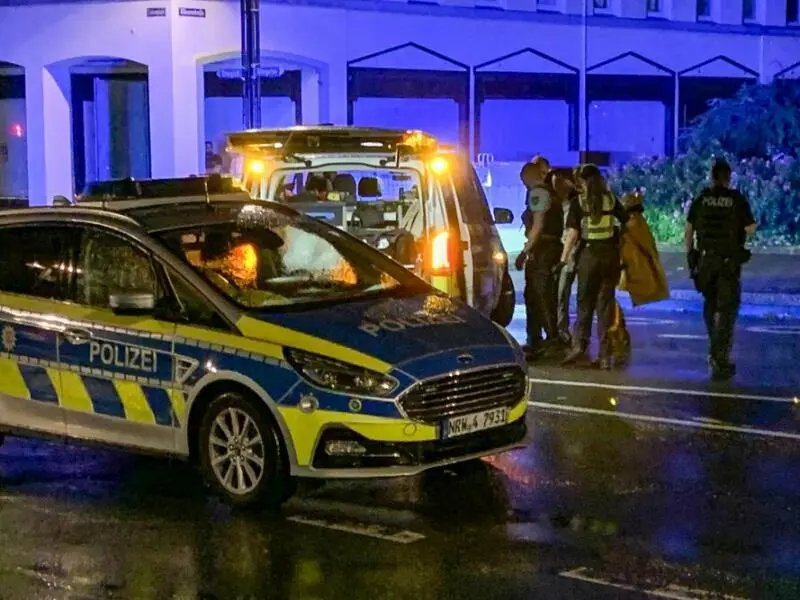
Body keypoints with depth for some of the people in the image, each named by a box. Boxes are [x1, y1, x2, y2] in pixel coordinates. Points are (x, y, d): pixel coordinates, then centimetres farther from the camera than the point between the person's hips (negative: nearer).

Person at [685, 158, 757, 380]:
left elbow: (688, 232, 3)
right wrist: (754, 226, 18)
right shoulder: (738, 200, -8)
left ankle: (715, 351, 32)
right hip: (729, 262, -3)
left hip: (705, 260, 3)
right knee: (727, 309, 1)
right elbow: (750, 230, -5)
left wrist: (690, 255, 15)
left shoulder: (700, 200, 0)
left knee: (710, 304, 21)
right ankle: (720, 360, -7)